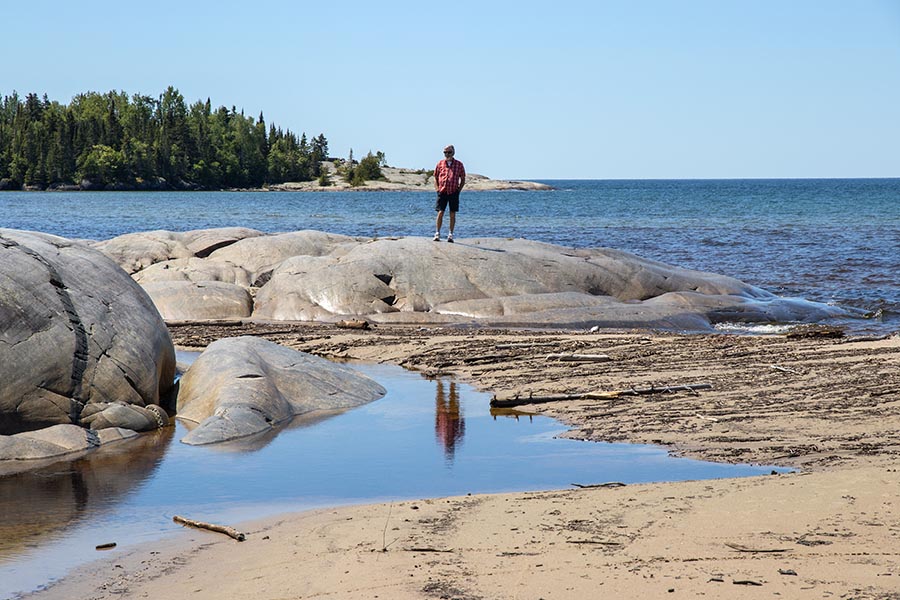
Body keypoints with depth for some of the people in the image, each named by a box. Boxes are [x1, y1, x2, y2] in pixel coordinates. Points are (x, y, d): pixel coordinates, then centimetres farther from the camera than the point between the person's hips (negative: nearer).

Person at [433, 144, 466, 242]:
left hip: (454, 192, 0)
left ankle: (450, 235, 7)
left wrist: (459, 189, 2)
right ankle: (437, 234, 0)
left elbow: (463, 179, 13)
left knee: (452, 214, 2)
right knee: (440, 213, -5)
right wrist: (436, 188, 4)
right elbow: (436, 177, 16)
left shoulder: (459, 165, 5)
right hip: (442, 191, 0)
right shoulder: (440, 164, 7)